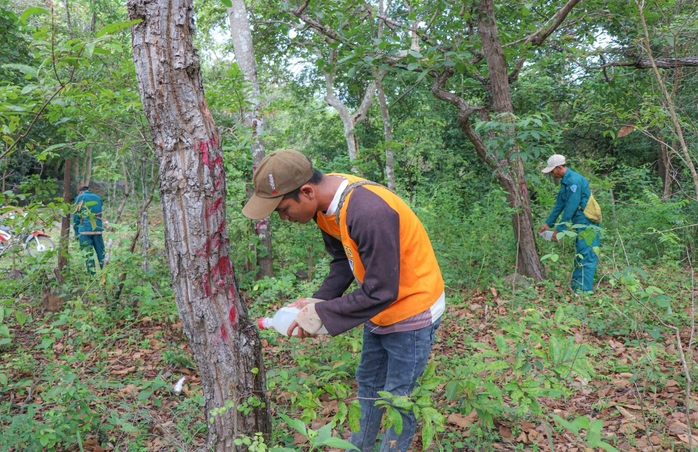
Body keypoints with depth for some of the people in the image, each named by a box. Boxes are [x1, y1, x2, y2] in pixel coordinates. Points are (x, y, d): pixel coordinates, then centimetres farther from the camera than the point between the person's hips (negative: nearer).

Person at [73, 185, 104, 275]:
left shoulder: (80, 198, 4)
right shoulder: (98, 198, 16)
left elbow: (75, 217, 2)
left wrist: (76, 233, 6)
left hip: (85, 231, -3)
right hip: (98, 230, 3)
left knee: (88, 255, -1)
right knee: (101, 254, 7)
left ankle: (92, 276, -4)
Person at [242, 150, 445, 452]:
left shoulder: (369, 213, -36)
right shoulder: (325, 201, -8)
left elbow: (381, 293, -29)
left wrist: (321, 314, -23)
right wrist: (318, 300, -11)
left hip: (411, 311, -8)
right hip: (380, 307, 9)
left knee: (399, 399, 6)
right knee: (367, 385, 22)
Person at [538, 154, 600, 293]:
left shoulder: (574, 180, -20)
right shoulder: (565, 181, 12)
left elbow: (570, 208, -21)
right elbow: (559, 204, 17)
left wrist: (559, 229, -16)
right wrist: (548, 223, 15)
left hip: (587, 224, -10)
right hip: (580, 224, 10)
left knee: (586, 257, -7)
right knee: (579, 256, 16)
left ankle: (585, 290, -5)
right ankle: (576, 286, 24)